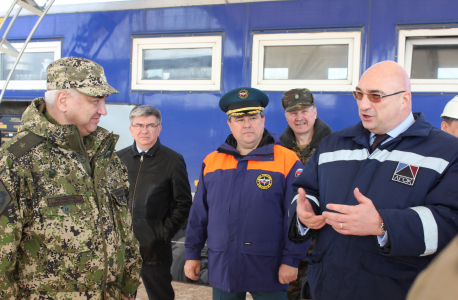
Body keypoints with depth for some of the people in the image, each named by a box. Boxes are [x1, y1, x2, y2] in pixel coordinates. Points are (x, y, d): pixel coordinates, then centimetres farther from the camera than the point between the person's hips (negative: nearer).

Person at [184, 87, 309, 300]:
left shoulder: (287, 161, -7)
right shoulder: (211, 161, 5)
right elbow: (199, 213, 10)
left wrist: (291, 260, -9)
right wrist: (192, 253, 10)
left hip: (268, 270, -3)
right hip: (222, 267, 4)